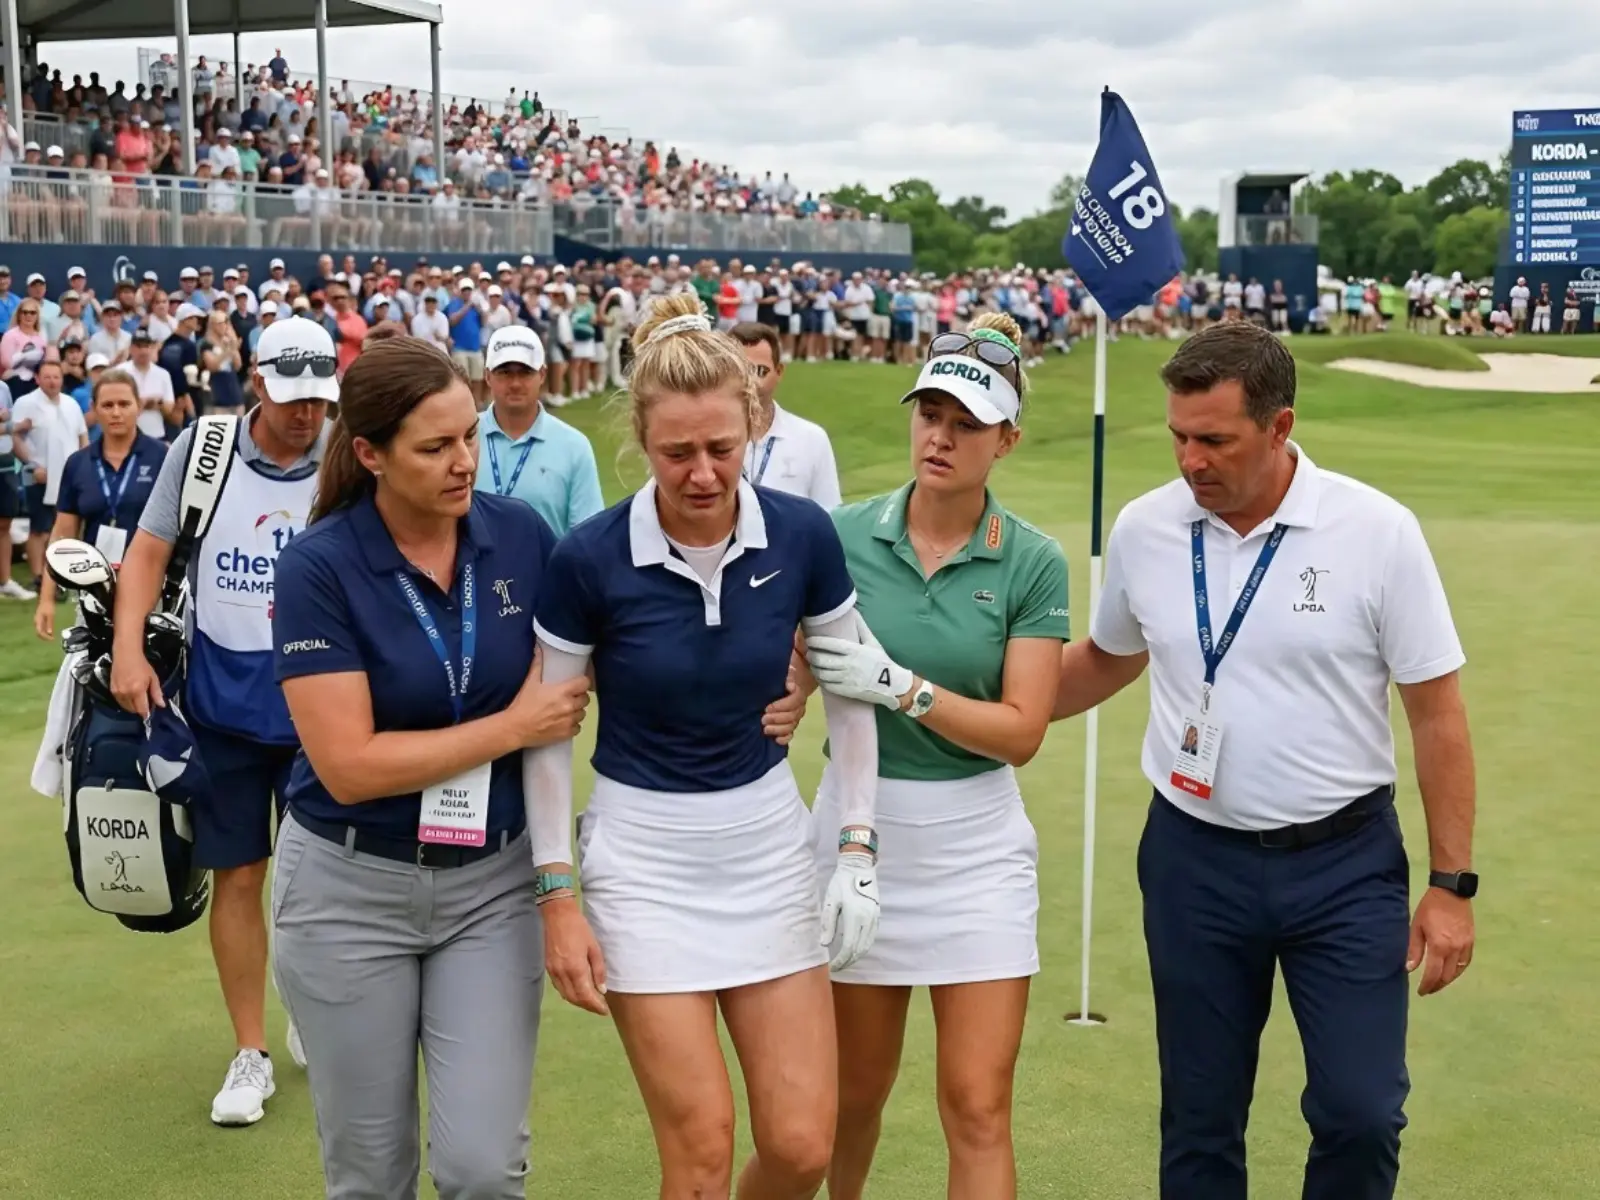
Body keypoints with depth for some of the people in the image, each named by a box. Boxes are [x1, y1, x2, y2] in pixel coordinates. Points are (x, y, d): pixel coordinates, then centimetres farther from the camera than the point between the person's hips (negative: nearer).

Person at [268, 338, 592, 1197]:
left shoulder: (523, 536, -6)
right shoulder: (318, 568, -15)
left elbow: (564, 682, 9)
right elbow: (350, 767, -19)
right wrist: (514, 726, -16)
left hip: (493, 882, 2)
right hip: (350, 888, -2)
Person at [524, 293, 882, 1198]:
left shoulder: (803, 535, -9)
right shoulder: (590, 558, -15)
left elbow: (851, 690, 4)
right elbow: (549, 732, -4)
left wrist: (858, 846, 0)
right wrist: (557, 894, -6)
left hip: (770, 842, 3)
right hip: (643, 857, -2)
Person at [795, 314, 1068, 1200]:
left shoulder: (1033, 563, -7)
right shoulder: (844, 534, -4)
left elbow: (1021, 729, -11)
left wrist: (897, 684, -21)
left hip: (977, 841, -1)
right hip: (858, 825, 1)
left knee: (979, 1109, -2)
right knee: (856, 1090, 16)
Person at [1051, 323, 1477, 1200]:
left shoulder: (1377, 532, -11)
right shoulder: (1144, 529, -3)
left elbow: (1436, 713, -6)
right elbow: (1105, 659, 16)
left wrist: (1451, 883, -6)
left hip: (1346, 864, -2)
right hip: (1193, 861, 2)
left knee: (1361, 1115, -1)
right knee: (1199, 1122, 12)